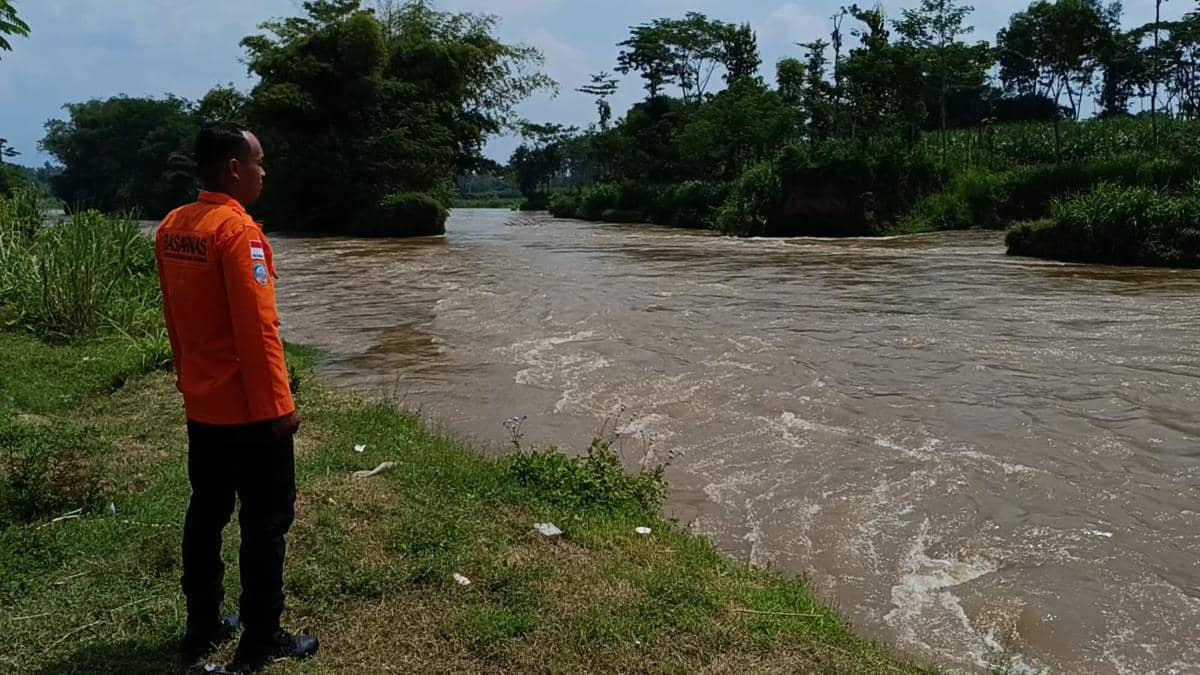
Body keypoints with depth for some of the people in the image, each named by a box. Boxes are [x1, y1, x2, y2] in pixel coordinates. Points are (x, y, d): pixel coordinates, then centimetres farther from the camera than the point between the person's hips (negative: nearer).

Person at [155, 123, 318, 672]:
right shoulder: (238, 232, -19)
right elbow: (258, 329, -22)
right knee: (266, 522, 3)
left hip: (201, 404, 8)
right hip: (248, 408, -8)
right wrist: (279, 404, -17)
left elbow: (174, 318, 14)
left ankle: (202, 629, 28)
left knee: (206, 513, 17)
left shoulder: (172, 228, 7)